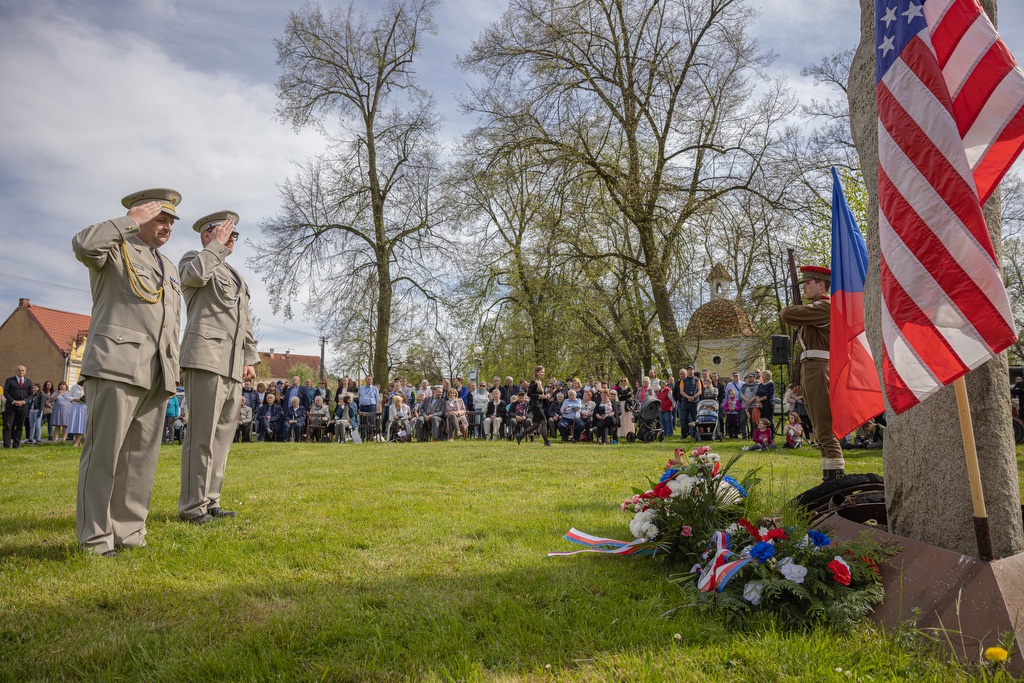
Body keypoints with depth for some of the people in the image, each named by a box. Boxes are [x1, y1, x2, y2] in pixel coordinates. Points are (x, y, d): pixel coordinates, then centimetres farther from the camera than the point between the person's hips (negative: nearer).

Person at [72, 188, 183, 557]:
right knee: (104, 451, -5)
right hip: (116, 365, -7)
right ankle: (95, 538, 0)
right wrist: (130, 219, -9)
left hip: (156, 374, 7)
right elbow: (83, 245, -19)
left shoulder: (170, 269, 26)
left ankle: (128, 532, 11)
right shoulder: (116, 248, 6)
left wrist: (171, 371, 20)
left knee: (142, 456, 5)